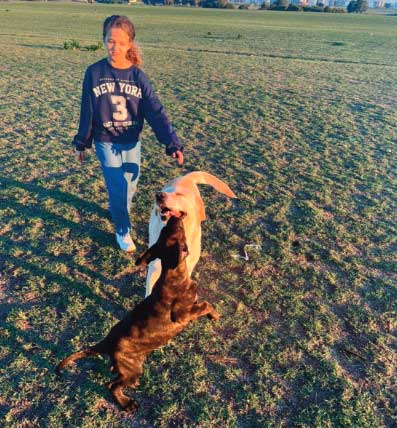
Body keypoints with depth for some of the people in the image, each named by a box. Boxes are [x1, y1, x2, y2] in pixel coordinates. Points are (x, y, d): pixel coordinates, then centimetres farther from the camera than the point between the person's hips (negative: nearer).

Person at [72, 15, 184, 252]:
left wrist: (173, 143, -23)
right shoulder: (94, 73, -9)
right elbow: (87, 111, -2)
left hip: (132, 141, 2)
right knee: (117, 188, -3)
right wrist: (81, 143, 5)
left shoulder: (138, 76, -8)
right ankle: (123, 230, 18)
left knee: (130, 185, 15)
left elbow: (155, 111, -14)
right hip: (106, 142, -2)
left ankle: (120, 211, 46)